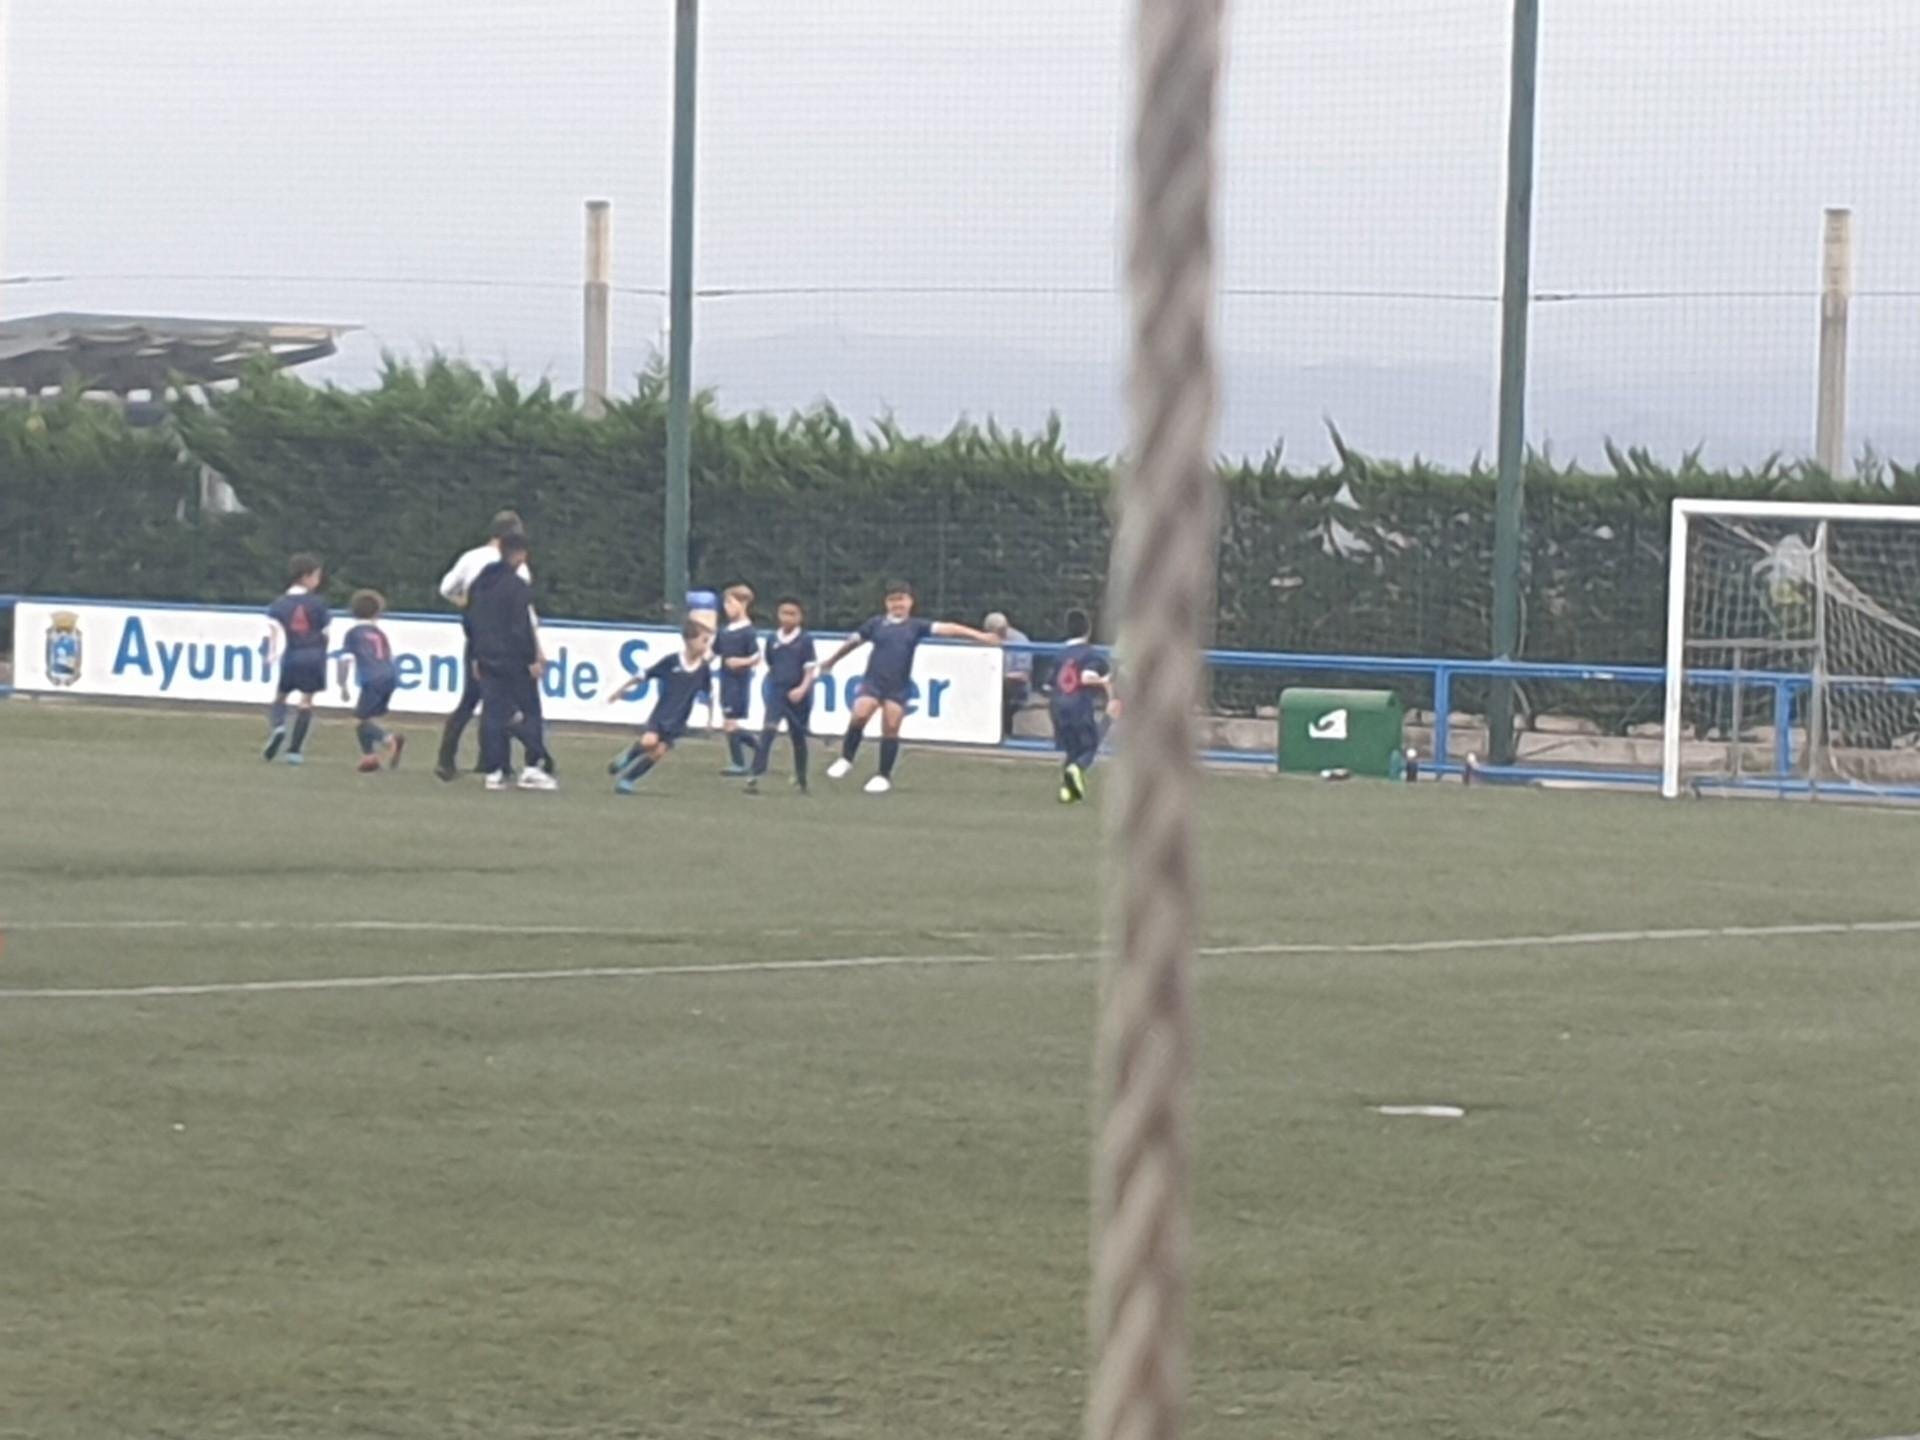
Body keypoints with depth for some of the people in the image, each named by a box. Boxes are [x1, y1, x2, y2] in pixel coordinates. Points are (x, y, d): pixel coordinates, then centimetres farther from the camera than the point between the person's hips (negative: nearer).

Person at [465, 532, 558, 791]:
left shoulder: (479, 583, 12)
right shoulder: (516, 585, -13)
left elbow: (471, 623, 17)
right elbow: (523, 626, -17)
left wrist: (476, 656, 22)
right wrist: (533, 658, -13)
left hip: (488, 660, 7)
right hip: (514, 660, -7)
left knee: (492, 714, 6)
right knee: (529, 711, 0)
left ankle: (494, 771, 1)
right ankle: (532, 767, -6)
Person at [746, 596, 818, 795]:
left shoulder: (805, 641, -4)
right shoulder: (772, 640, 4)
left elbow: (811, 669, -7)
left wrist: (803, 689, -21)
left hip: (797, 695, -1)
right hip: (777, 692, 1)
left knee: (798, 737, 11)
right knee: (768, 731, -18)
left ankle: (801, 780, 27)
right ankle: (755, 777, -25)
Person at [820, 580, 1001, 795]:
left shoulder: (916, 626, 6)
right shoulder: (876, 624, 7)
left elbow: (946, 629, -4)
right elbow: (852, 642, 17)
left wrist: (978, 635, -12)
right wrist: (830, 663, 28)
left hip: (898, 687, 0)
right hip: (873, 681, 0)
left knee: (891, 729, -2)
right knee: (859, 715, -20)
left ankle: (884, 776, 10)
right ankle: (846, 760, -2)